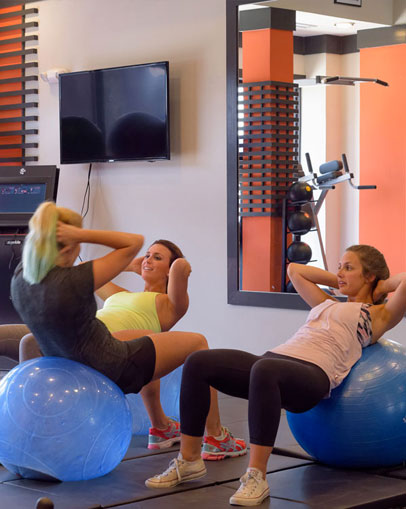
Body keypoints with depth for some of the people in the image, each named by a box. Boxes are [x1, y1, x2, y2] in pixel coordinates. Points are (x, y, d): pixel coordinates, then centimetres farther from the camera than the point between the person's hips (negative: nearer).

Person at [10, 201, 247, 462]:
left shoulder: (20, 278, -13)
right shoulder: (73, 282, -35)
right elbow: (134, 242, -25)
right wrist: (80, 234, -30)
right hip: (115, 372, -8)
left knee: (147, 339, 35)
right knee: (197, 343, 13)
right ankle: (217, 437, 23)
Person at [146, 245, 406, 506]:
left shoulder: (378, 315, 15)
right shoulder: (328, 303, 35)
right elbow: (294, 269, 46)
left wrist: (382, 286, 17)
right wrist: (337, 282, 41)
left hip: (313, 375, -8)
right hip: (276, 358, 8)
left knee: (264, 370, -42)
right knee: (198, 363, -14)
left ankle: (257, 477, -37)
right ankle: (189, 460, -6)